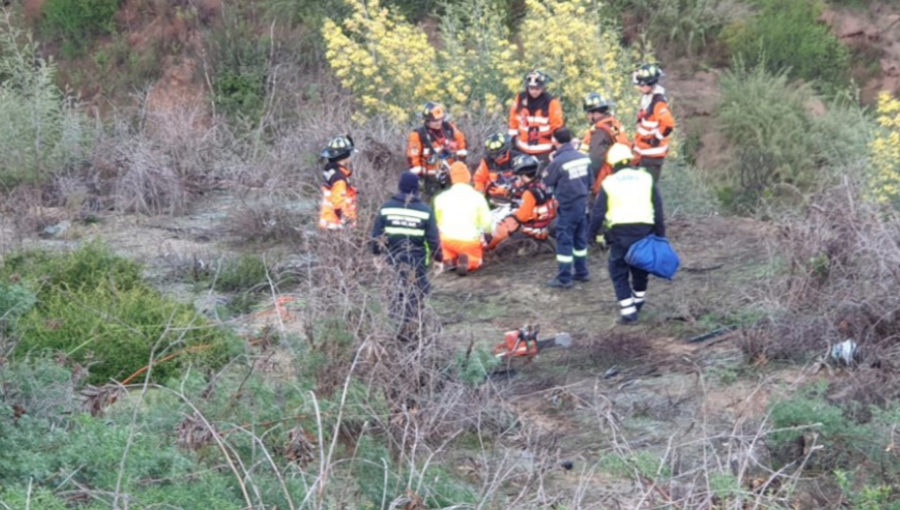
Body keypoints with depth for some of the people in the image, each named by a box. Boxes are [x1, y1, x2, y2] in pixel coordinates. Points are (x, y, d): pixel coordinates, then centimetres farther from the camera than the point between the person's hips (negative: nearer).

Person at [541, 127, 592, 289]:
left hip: (568, 207, -7)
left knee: (564, 241, -1)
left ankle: (564, 279, 1)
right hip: (583, 203, 7)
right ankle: (582, 272, 27)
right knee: (580, 239, 18)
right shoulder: (583, 157, 1)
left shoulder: (558, 161, -20)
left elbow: (547, 181, -7)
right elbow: (590, 181, 9)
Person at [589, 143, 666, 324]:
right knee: (640, 268, 22)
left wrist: (593, 234, 11)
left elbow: (598, 212, 1)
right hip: (644, 230, 3)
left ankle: (627, 311, -3)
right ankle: (638, 301, 39)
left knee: (619, 272, 6)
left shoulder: (609, 183, 3)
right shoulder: (646, 179, 8)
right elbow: (658, 209, 7)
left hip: (620, 232, -3)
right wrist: (660, 234, 12)